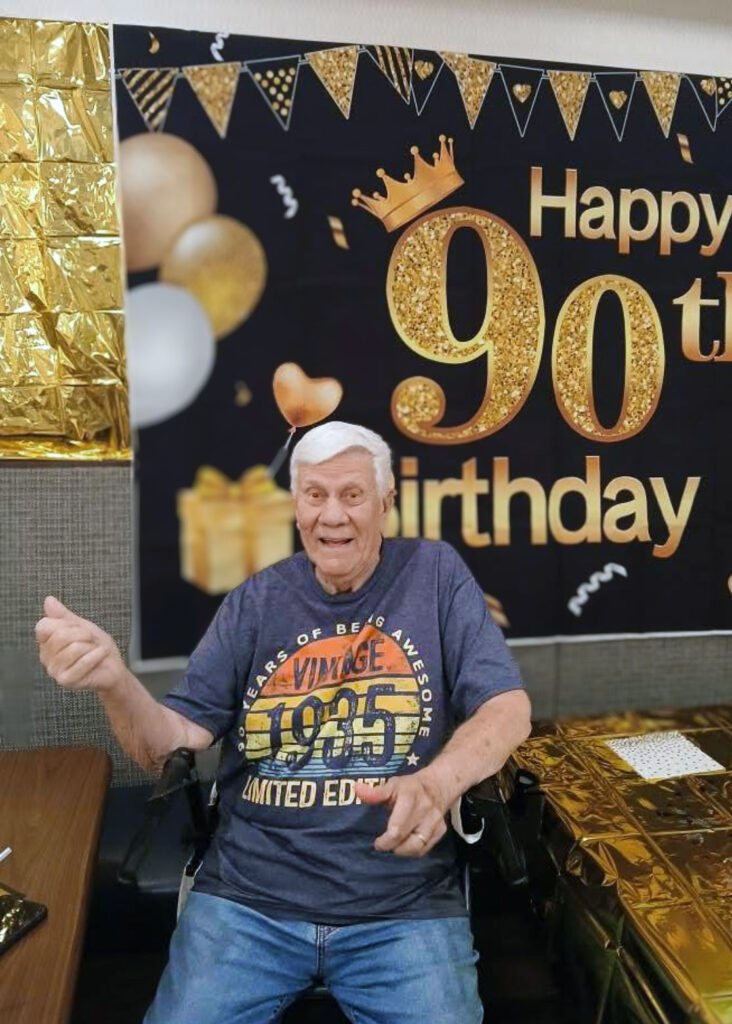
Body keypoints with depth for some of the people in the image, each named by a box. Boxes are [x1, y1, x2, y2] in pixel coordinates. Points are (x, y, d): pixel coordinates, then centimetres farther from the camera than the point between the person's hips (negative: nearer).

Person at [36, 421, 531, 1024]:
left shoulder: (435, 574, -1)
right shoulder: (256, 602, 4)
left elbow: (508, 707, -7)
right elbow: (171, 746, 1)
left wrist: (437, 783, -28)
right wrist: (114, 680, -21)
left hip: (406, 907, -1)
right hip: (247, 901, 2)